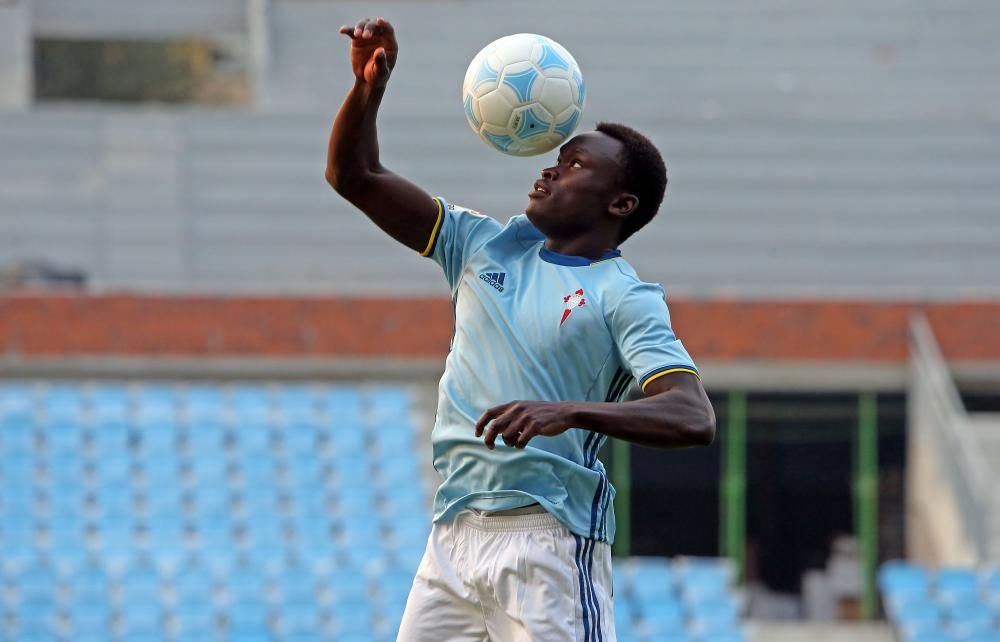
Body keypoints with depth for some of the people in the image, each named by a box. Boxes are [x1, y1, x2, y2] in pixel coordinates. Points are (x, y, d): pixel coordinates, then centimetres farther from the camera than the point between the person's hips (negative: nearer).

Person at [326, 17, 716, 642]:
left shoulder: (626, 298, -4)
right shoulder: (487, 246, 15)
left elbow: (695, 418, -18)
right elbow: (355, 177, 16)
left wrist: (571, 413, -32)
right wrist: (370, 84, -1)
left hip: (550, 539, -6)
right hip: (454, 536, 6)